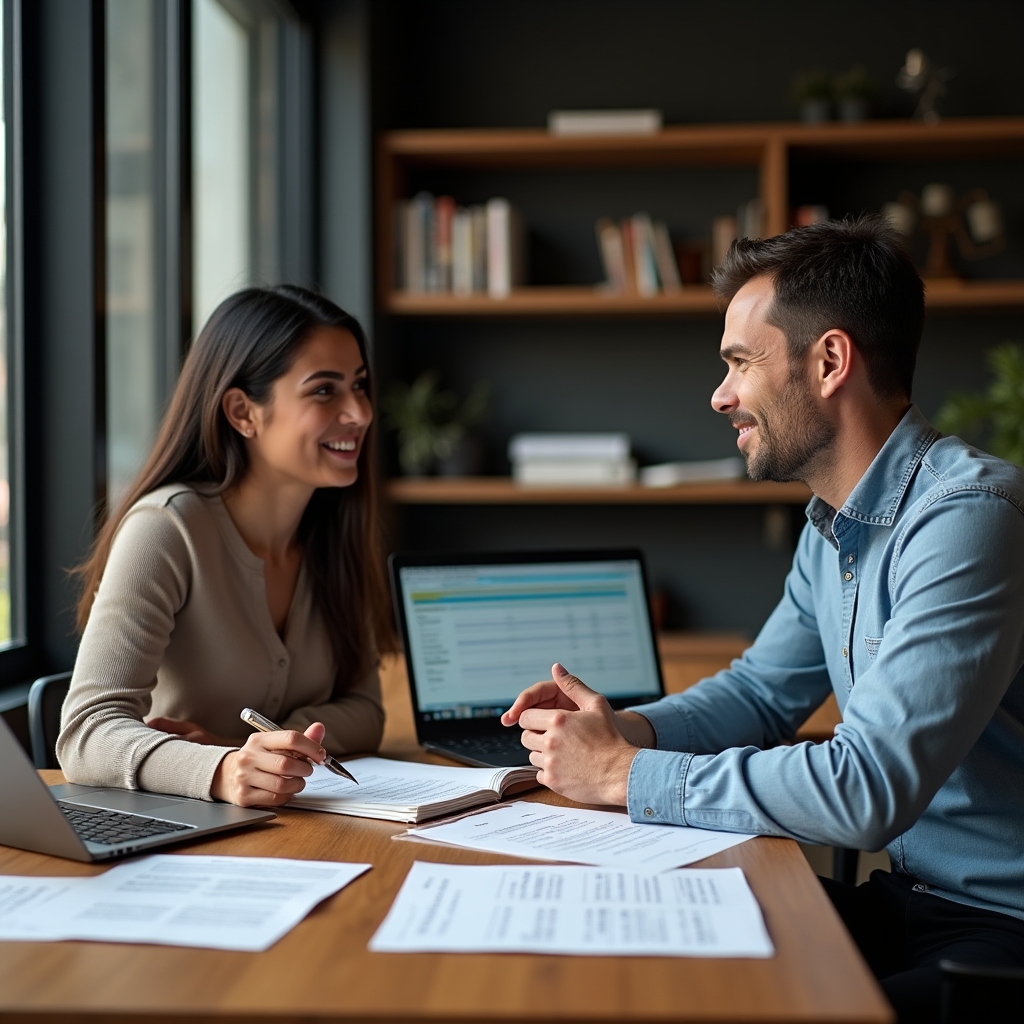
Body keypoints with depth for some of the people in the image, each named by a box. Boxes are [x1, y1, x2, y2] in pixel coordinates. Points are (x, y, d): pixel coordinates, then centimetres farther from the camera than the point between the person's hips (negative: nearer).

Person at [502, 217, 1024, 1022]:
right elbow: (762, 692, 20)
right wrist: (625, 729, -1)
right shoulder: (832, 526, 9)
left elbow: (870, 788, -30)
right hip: (906, 896, 8)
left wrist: (625, 774, -20)